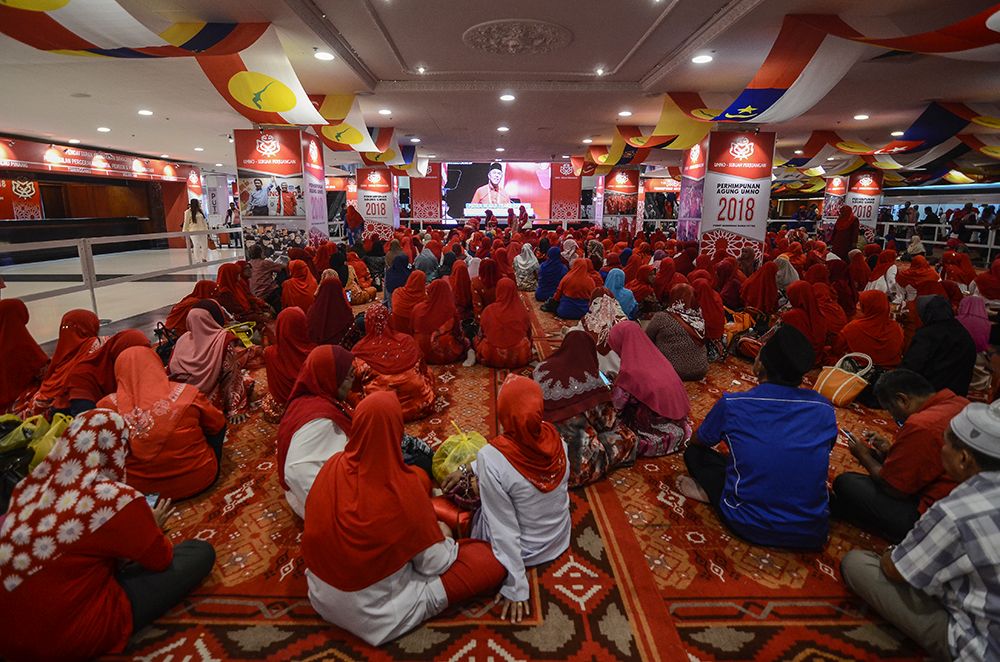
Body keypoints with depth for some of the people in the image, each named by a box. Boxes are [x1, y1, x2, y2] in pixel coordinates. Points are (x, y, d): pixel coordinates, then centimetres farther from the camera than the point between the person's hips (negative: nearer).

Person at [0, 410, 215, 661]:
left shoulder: (31, 485, -4)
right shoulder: (116, 500, -23)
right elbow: (161, 558, -5)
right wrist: (153, 526, 14)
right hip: (72, 640, -7)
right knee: (201, 552, -1)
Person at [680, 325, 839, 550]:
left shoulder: (732, 405, -11)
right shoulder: (824, 408, -4)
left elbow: (697, 441, 9)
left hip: (750, 528, -2)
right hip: (811, 533, 3)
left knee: (694, 452, 17)